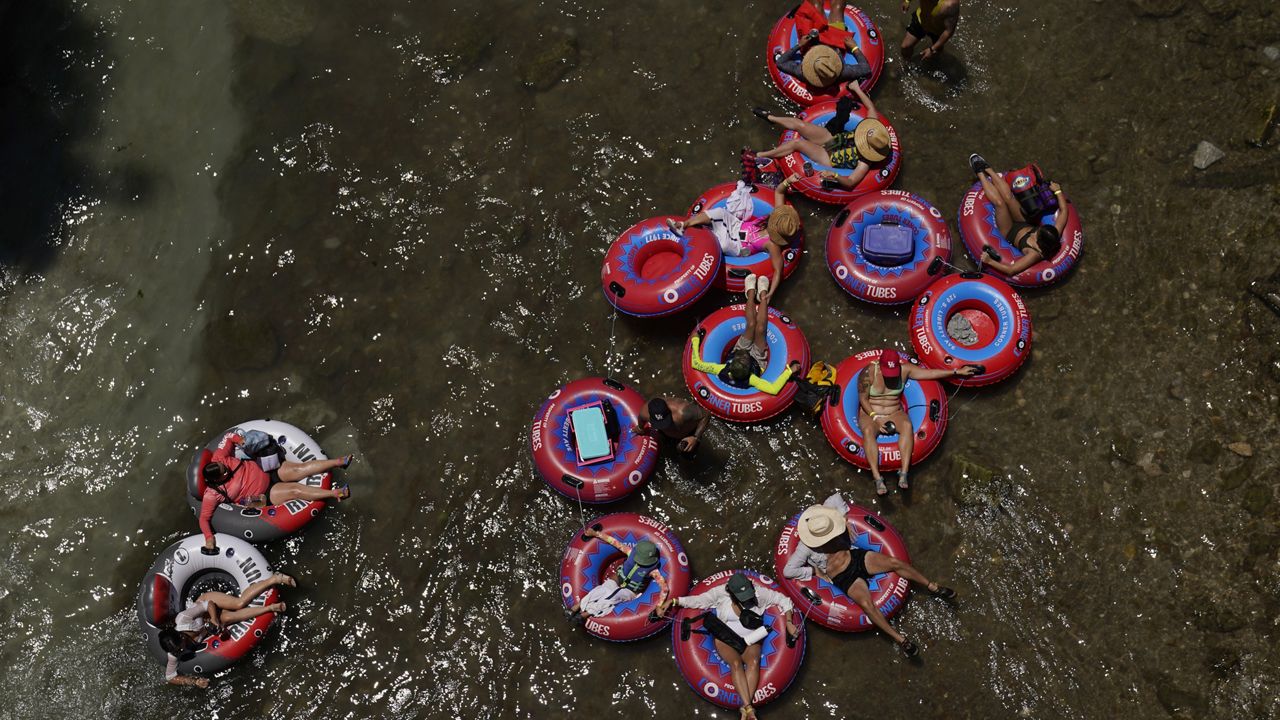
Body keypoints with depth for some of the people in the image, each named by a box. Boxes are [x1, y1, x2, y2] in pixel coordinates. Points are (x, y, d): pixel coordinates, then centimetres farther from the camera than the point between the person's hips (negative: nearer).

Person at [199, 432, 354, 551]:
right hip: (265, 494, -4)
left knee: (301, 468, -15)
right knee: (295, 490, -22)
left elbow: (228, 437, 3)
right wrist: (208, 537, -30)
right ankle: (335, 493, -24)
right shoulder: (212, 493, -21)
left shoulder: (218, 459, -12)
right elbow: (204, 518, -18)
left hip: (267, 470, 4)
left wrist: (239, 440, -11)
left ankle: (339, 461, -16)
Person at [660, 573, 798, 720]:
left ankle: (745, 708, -37)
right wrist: (673, 601, -16)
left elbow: (783, 600, -3)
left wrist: (788, 623, -12)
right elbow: (698, 600, -8)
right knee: (736, 663, -31)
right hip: (725, 639, -1)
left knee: (753, 662, -31)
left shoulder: (759, 592, -13)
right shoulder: (721, 593, -14)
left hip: (750, 640, 1)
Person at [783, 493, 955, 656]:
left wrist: (845, 520, 0)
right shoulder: (806, 548, -21)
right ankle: (900, 640, -22)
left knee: (894, 562, -11)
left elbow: (836, 497, 7)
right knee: (866, 604, -29)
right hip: (843, 578, -5)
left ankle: (933, 587, 8)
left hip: (856, 556, 5)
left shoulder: (824, 522, -8)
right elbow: (788, 571, -21)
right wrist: (815, 571, -16)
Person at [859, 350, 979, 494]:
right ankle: (877, 478, -45)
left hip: (894, 413, 3)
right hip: (870, 414, -3)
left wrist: (957, 372, -3)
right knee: (868, 431, -38)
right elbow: (863, 398, -10)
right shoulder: (868, 373, -13)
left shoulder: (904, 370, -3)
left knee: (907, 425, -33)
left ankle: (904, 473, -40)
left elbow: (931, 373, -1)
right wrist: (875, 418, -19)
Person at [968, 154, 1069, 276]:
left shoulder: (1035, 254, -42)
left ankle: (980, 174, 8)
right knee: (1008, 196, -8)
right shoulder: (1054, 236, -27)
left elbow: (1011, 270, -45)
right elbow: (1063, 211, -12)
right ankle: (987, 169, 19)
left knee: (999, 202, -18)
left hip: (1010, 233, -5)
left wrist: (989, 261, -46)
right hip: (1024, 223, 5)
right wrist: (1058, 191, -5)